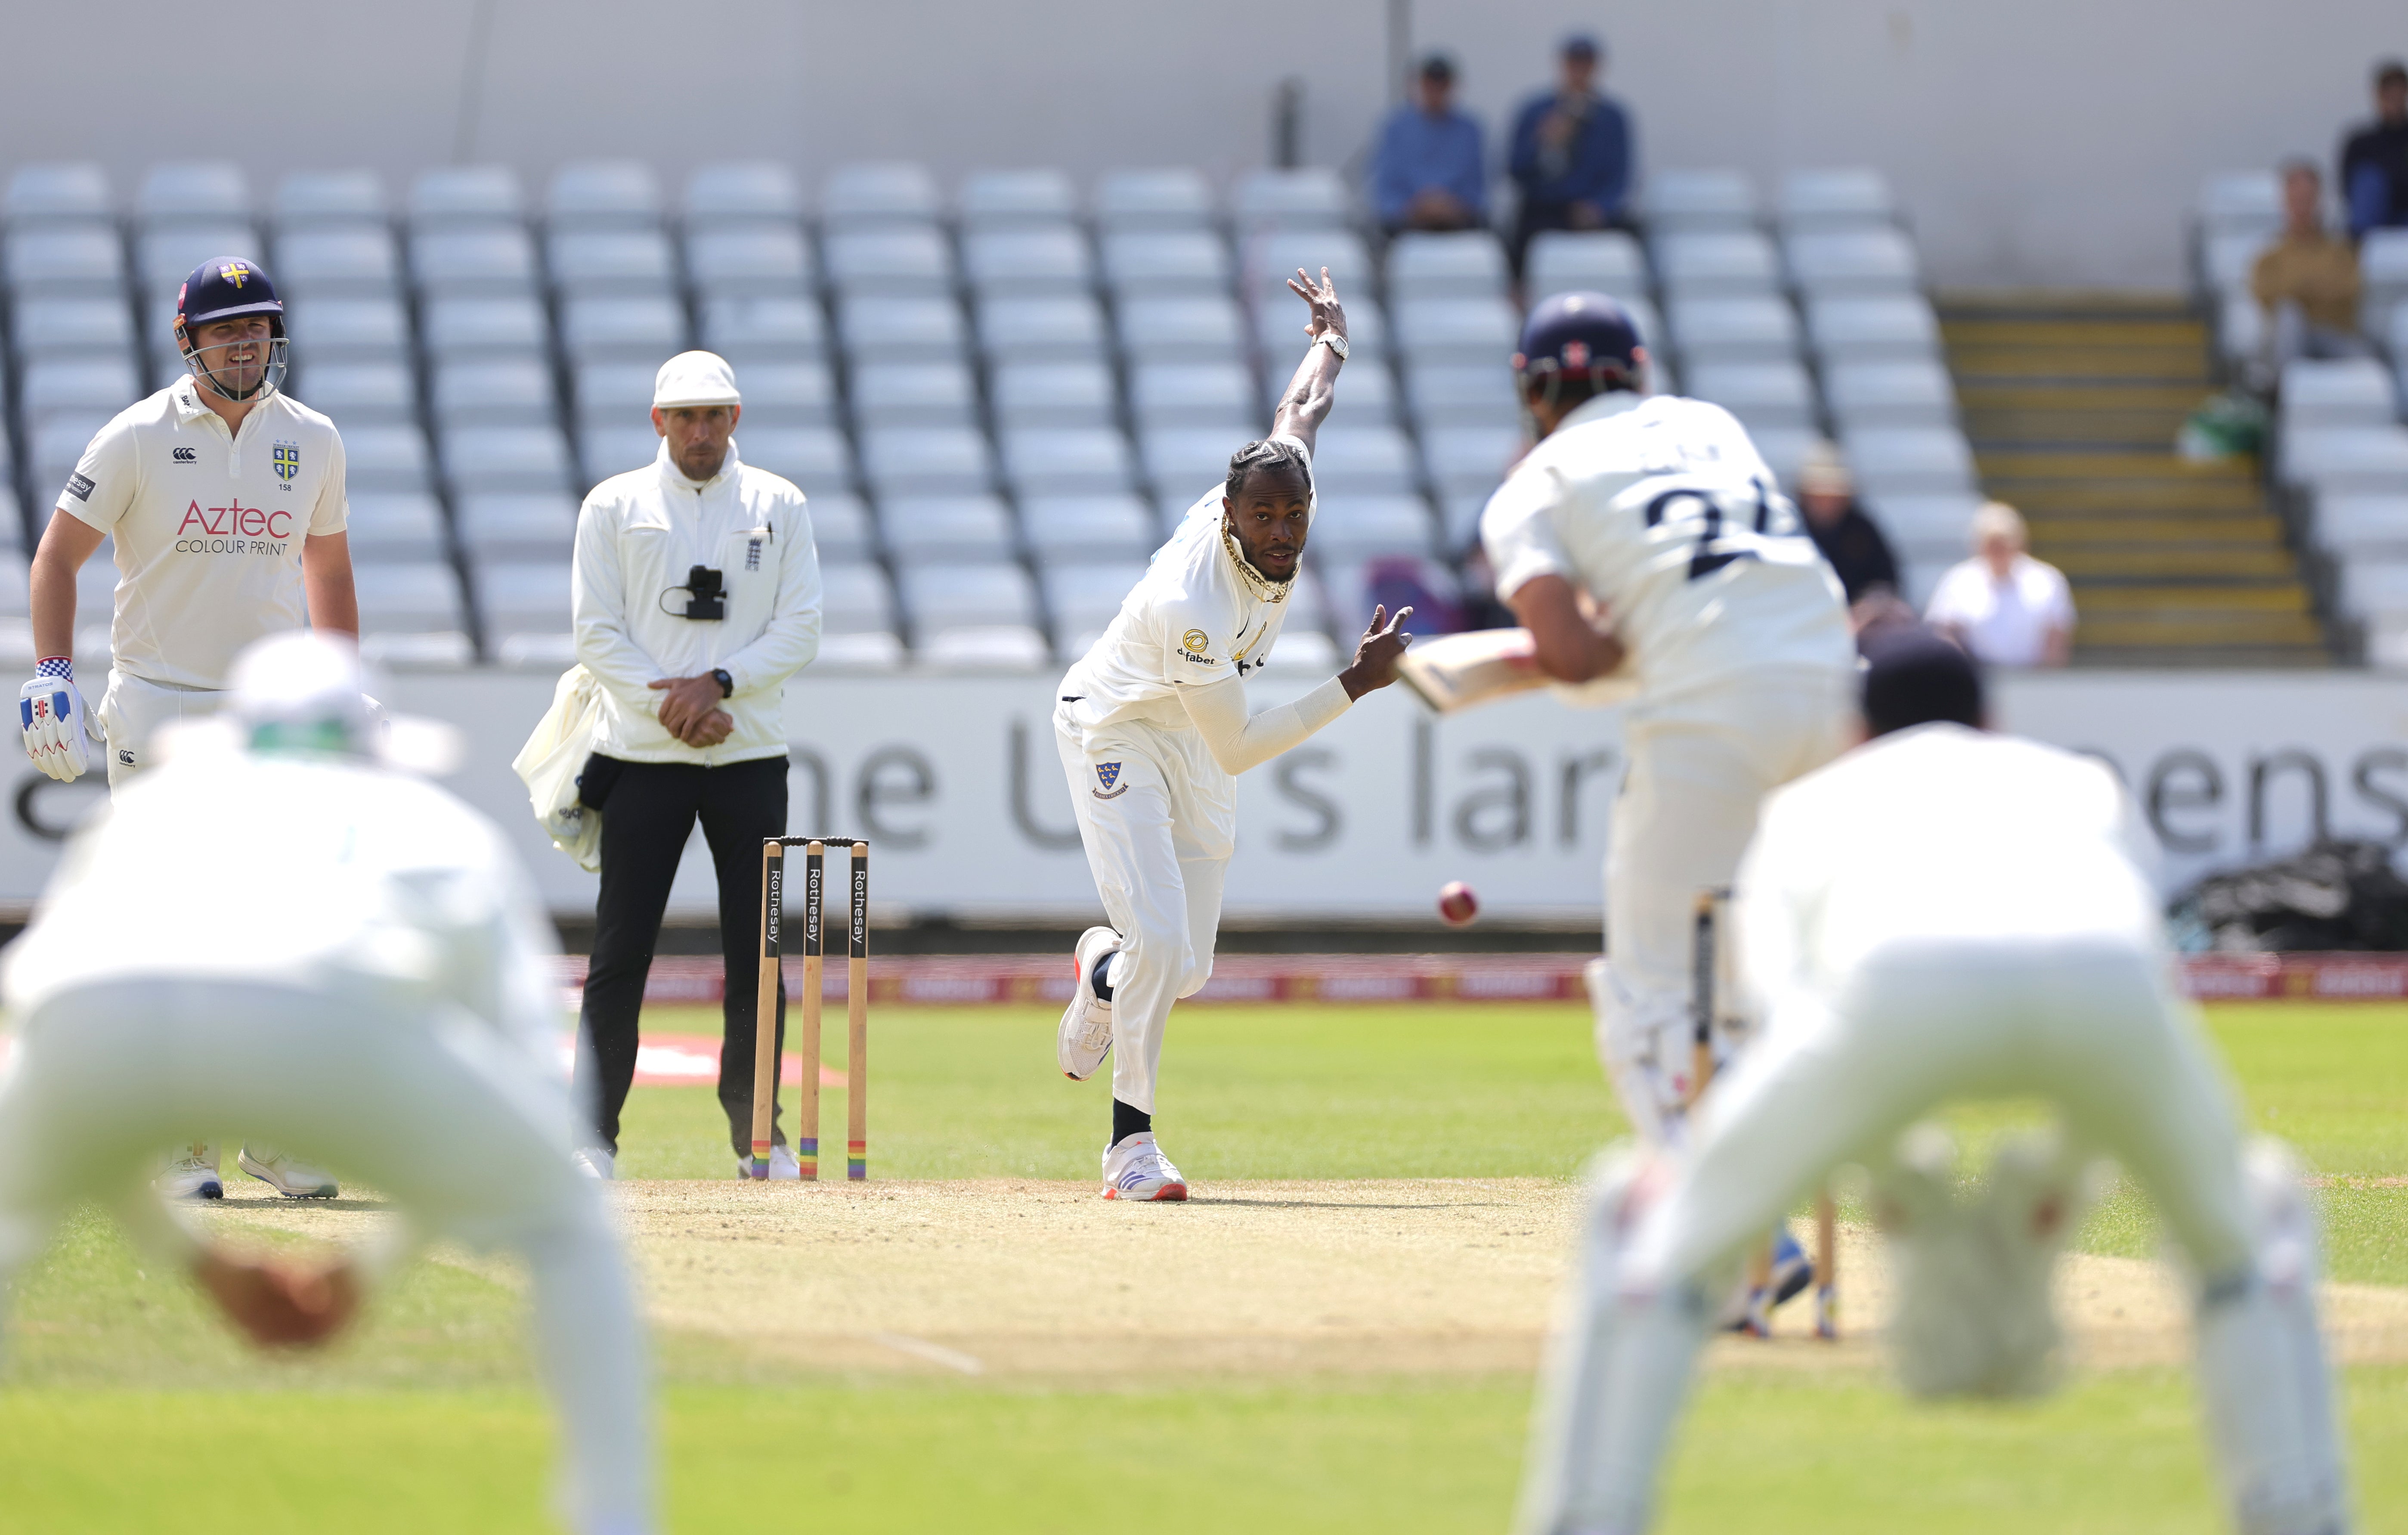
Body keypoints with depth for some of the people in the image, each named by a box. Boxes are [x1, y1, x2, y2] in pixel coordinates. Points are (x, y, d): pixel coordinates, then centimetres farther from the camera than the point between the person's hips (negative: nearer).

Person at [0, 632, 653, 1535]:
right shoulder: (441, 826, 41)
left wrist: (198, 1263, 57)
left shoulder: (149, 805, 46)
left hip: (98, 1013, 2)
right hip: (326, 1015, -2)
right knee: (565, 1226, 25)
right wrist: (374, 1267, 47)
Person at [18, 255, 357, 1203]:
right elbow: (58, 555, 0)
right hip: (158, 707, -3)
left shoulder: (311, 440, 7)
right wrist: (53, 674, -10)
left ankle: (275, 1134, 8)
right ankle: (179, 1145, 3)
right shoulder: (139, 439, -4)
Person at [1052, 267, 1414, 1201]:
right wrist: (1355, 686, -30)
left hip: (1196, 745, 7)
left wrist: (1331, 338, 25)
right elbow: (1239, 749, -29)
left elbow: (1298, 414, 4)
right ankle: (1132, 1142, -8)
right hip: (1115, 731, -7)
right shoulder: (1192, 607, -38)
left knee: (1188, 970, 7)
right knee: (1159, 941, -22)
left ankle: (1102, 971, 44)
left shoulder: (1276, 482, -20)